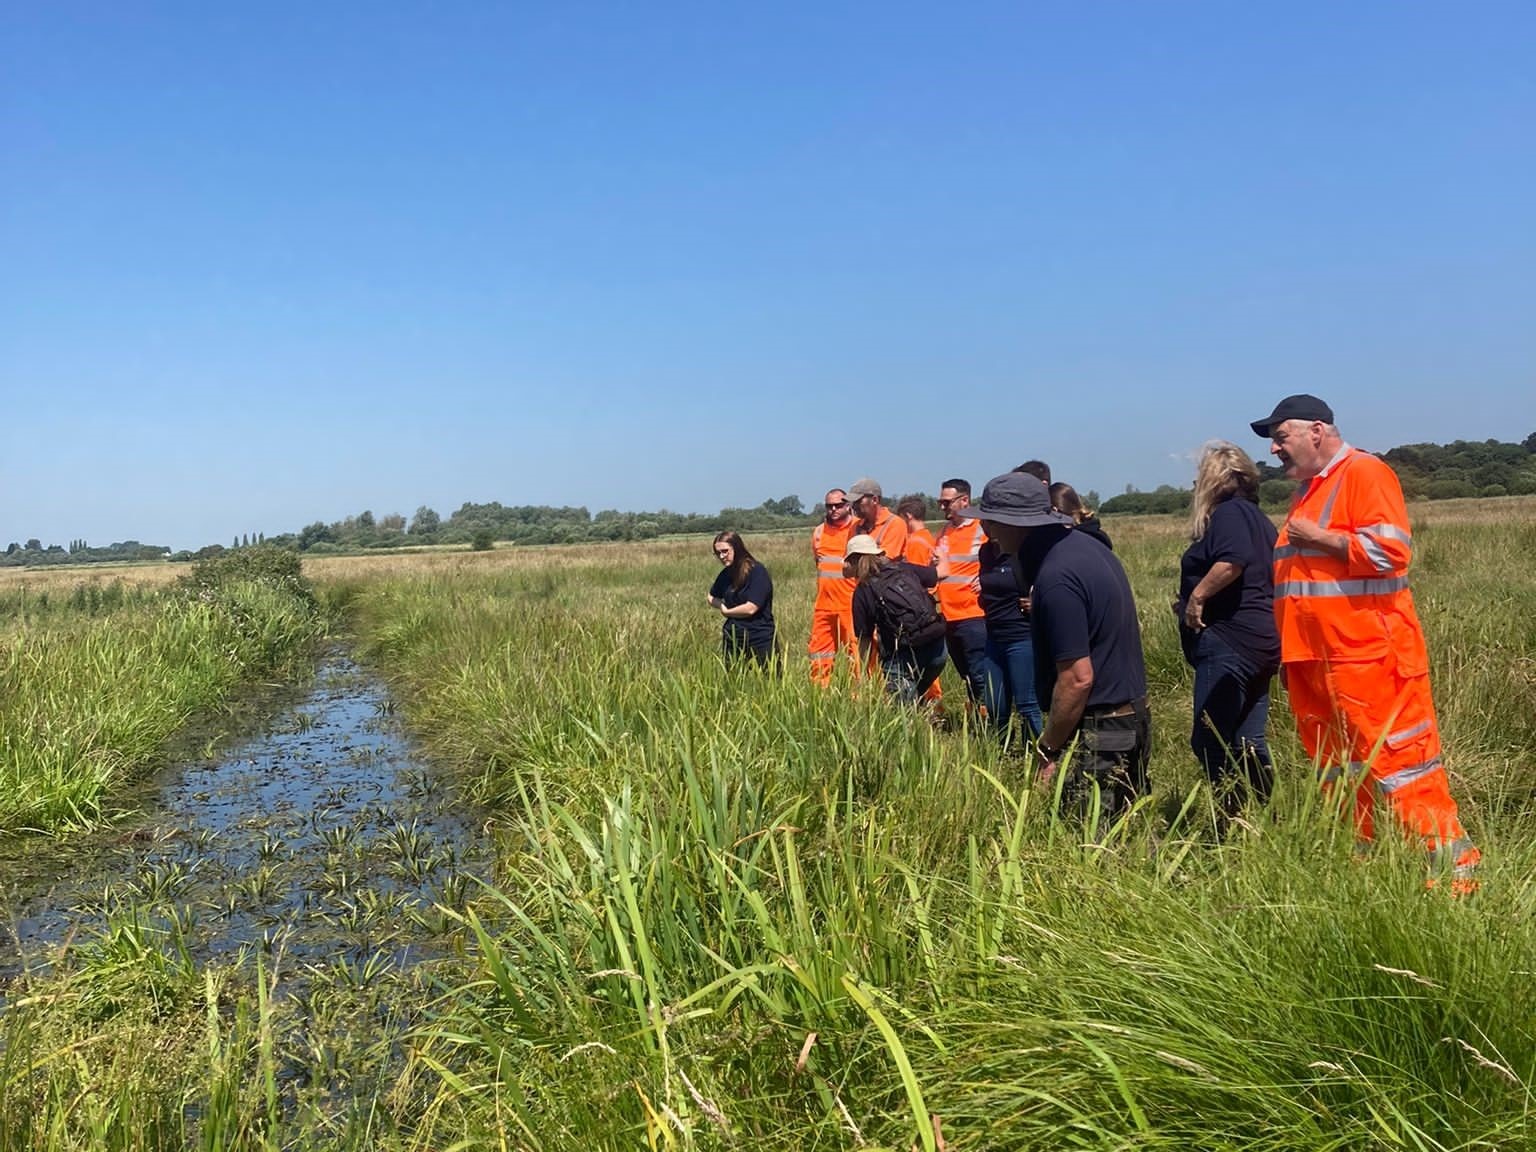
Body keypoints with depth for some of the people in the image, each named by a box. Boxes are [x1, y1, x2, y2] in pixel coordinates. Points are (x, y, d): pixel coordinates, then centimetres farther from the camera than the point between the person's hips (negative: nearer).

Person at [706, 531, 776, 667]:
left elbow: (751, 608, -19)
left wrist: (726, 612, -3)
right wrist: (722, 606, 2)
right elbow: (712, 598, 24)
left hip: (760, 641, -6)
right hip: (732, 639, 6)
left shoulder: (757, 571, -13)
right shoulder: (726, 574, 7)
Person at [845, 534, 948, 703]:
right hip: (937, 647, 5)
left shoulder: (863, 591, 1)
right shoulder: (903, 568, 11)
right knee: (916, 698, 25)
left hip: (903, 656, -5)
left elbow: (865, 639, 2)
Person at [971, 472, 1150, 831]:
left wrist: (1048, 747, -14)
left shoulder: (1055, 578, -23)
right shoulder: (1087, 545, 7)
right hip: (1132, 716, 10)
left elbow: (1077, 678, -24)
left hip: (1098, 731, -10)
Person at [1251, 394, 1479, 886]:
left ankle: (1450, 863, 4)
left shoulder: (1364, 473, -7)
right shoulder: (1307, 490, 20)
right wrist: (1290, 650, 21)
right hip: (1312, 662, 9)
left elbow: (1389, 549, -21)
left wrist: (1315, 537, -14)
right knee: (1336, 771, 12)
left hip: (1367, 657, -9)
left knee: (1397, 760, -6)